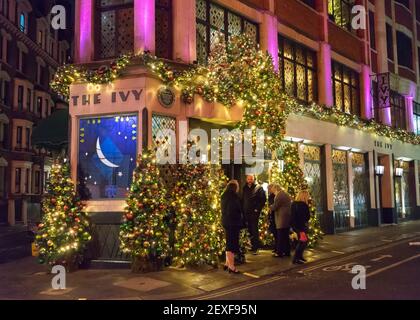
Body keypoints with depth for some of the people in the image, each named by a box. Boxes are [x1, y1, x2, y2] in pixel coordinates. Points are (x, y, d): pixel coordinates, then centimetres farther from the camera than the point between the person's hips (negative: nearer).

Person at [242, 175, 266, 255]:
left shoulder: (259, 188, -4)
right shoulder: (245, 188, 13)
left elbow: (263, 199, -8)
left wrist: (258, 209, -12)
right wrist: (243, 209, 9)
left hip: (254, 212, -5)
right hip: (246, 212, 5)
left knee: (254, 229, -7)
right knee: (250, 230, 9)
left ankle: (256, 248, -3)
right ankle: (253, 245, 19)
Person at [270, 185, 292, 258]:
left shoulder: (279, 195, -13)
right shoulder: (286, 194, 16)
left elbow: (274, 207, -15)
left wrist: (270, 207, 7)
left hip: (282, 218, -9)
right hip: (288, 217, 9)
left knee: (280, 236, -4)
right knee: (286, 236, 14)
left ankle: (279, 252, -1)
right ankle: (287, 252, 19)